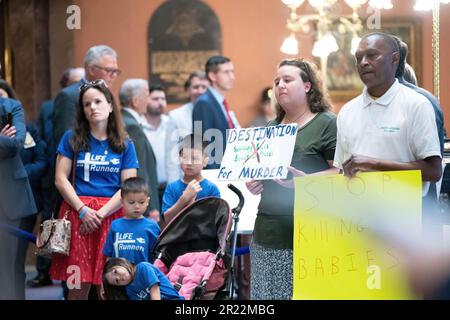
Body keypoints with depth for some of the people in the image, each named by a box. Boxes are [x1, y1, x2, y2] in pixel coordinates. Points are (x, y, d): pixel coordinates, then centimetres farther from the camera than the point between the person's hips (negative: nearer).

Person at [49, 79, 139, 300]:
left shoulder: (125, 145, 10)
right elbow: (61, 179, 3)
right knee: (78, 284, -5)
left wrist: (101, 213, -10)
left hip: (111, 215, 0)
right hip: (77, 213, 0)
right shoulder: (72, 139, 9)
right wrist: (83, 210, -9)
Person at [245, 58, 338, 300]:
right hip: (268, 232, 6)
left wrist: (306, 180, -21)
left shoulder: (327, 123, 0)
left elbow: (341, 171, -8)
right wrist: (252, 183, 8)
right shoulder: (271, 128, 22)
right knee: (265, 295, 1)